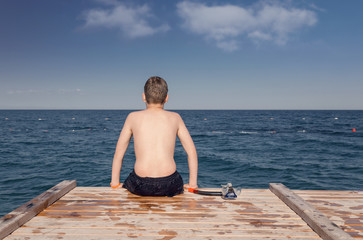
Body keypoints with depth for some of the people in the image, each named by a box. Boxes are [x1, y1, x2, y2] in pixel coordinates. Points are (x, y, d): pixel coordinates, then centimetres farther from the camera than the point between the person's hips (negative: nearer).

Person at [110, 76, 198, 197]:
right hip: (169, 185, 1)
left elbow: (118, 153, 10)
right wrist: (192, 184, 15)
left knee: (127, 184, 34)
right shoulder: (174, 117, 8)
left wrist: (115, 183, 19)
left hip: (141, 186, 0)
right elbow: (191, 151, 9)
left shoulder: (133, 117, 7)